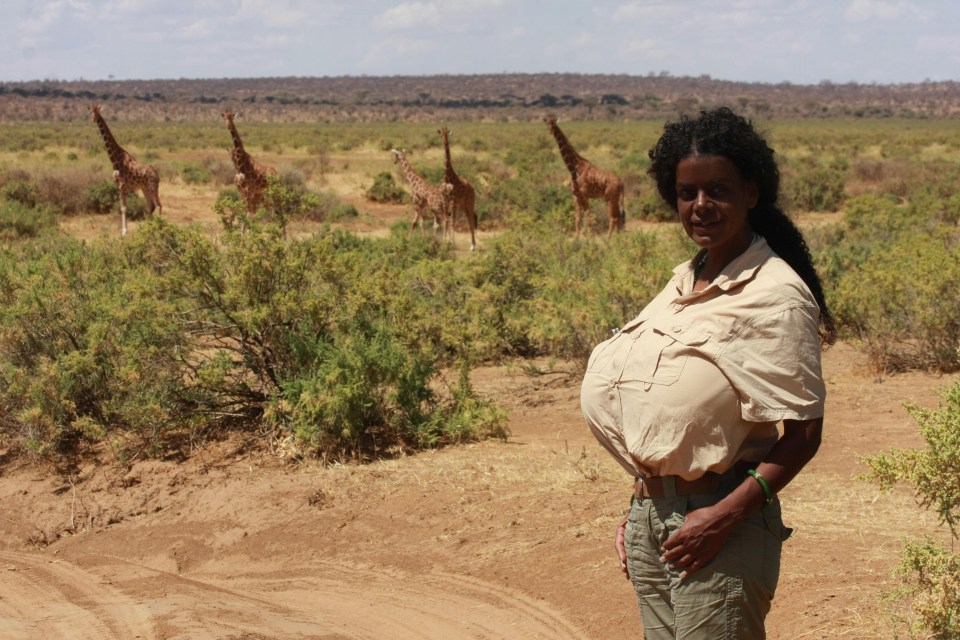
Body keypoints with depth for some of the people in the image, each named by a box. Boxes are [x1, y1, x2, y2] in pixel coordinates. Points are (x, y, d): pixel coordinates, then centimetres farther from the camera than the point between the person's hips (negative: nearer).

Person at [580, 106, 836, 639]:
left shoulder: (777, 295, -12)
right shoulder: (684, 281, 9)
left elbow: (804, 433, -13)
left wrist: (726, 516, -19)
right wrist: (640, 508, 12)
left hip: (720, 527, -7)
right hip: (650, 512, 7)